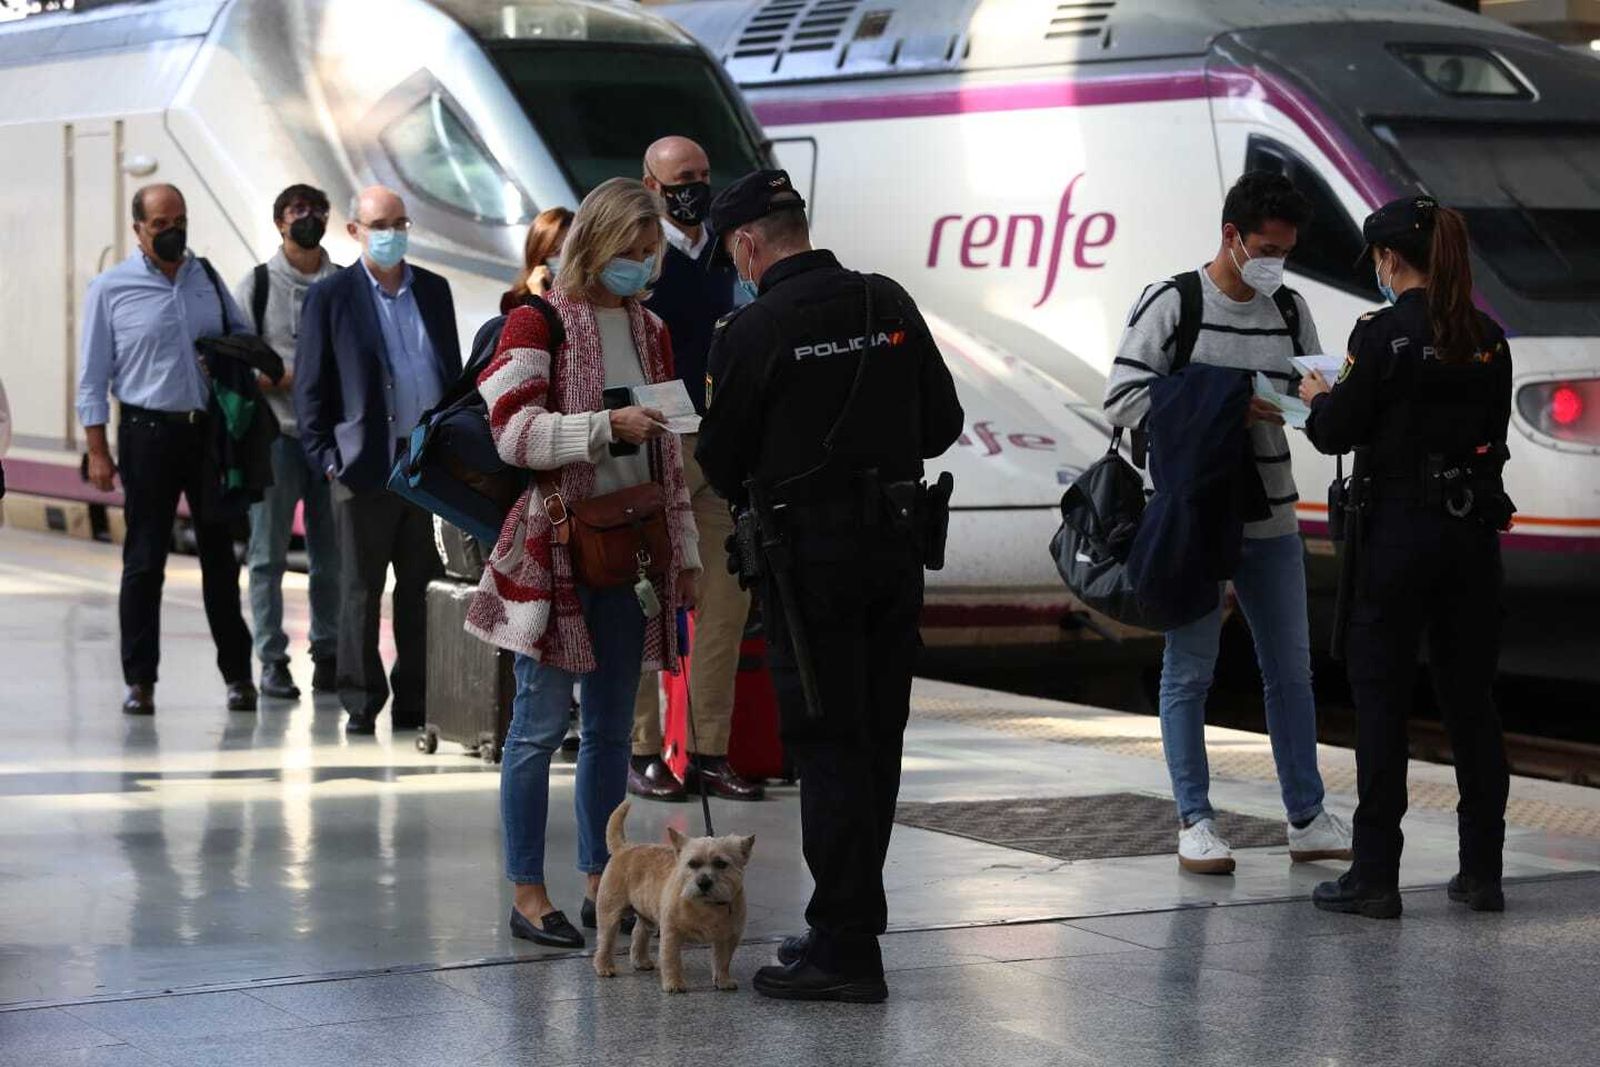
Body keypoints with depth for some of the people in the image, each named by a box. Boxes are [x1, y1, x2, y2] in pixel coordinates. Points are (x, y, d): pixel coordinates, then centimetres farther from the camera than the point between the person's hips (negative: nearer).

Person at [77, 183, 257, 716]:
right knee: (144, 561, 0)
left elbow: (244, 334, 22)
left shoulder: (208, 278, 9)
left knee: (220, 556, 7)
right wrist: (98, 451, -5)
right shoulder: (110, 289, 0)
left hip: (212, 431, 3)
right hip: (149, 432, -3)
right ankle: (139, 680, 5)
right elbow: (93, 378, 0)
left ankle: (238, 673, 13)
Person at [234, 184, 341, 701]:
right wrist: (285, 378, -15)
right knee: (269, 553, -1)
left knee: (331, 555, 5)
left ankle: (328, 655, 13)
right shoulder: (256, 286, 4)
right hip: (276, 434, -2)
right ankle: (272, 660, 4)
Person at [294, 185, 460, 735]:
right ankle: (361, 704, 10)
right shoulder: (331, 295, -1)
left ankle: (416, 702, 14)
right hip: (365, 464, -4)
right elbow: (309, 385, -1)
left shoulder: (434, 290, 12)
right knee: (360, 589, 3)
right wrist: (324, 458, -8)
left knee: (424, 587, 7)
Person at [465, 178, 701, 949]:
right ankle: (527, 893, -1)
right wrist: (607, 426, -27)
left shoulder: (650, 331, 15)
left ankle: (601, 883, 17)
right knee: (543, 719, -5)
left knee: (613, 723, 9)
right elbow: (514, 431, -15)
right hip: (555, 545, -6)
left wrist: (686, 552, 17)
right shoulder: (537, 323, -5)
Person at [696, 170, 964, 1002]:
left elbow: (721, 463, -4)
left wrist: (753, 495, 18)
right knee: (878, 739, 12)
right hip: (896, 543, 6)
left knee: (827, 743, -3)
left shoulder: (751, 331, -11)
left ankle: (845, 947, -4)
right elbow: (942, 424, 9)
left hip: (810, 553, -6)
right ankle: (851, 925, 21)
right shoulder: (890, 306, 5)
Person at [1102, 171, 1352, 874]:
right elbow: (1123, 398, -12)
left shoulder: (1290, 310, 9)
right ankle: (1194, 824, 8)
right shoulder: (1171, 304, -7)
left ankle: (1307, 820, 16)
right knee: (1189, 672, 1)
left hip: (1271, 522, 5)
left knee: (1290, 670, 9)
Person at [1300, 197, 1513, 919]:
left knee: (1381, 701, 1)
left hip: (1398, 529, -5)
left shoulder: (1383, 335, -12)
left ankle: (1375, 877, 2)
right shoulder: (1489, 339, 5)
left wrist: (1319, 399, 13)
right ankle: (1482, 871, 14)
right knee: (1470, 697, 11)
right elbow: (1492, 431, 13)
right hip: (1474, 531, 5)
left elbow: (1336, 434, -9)